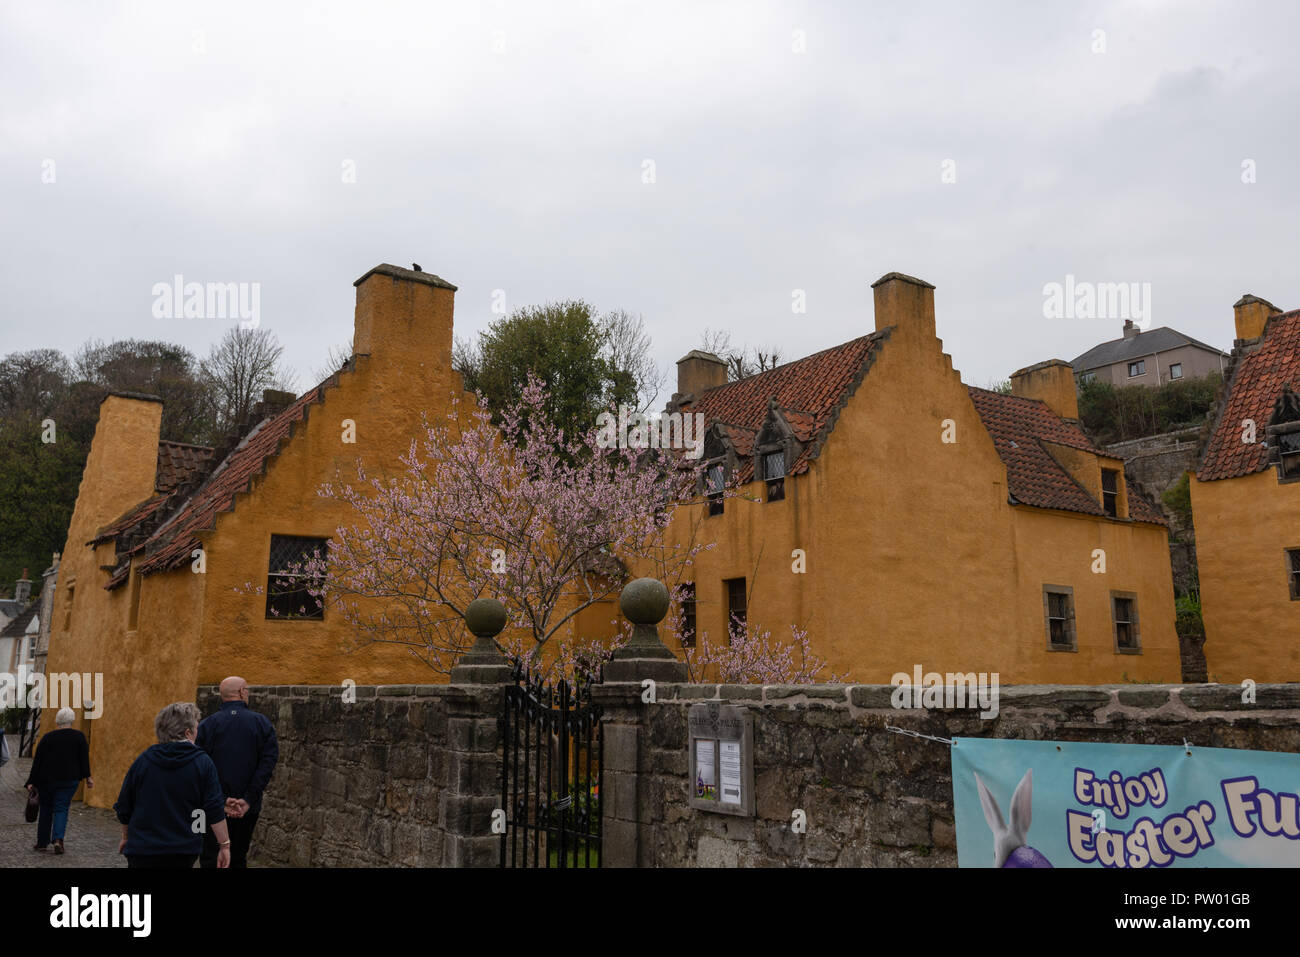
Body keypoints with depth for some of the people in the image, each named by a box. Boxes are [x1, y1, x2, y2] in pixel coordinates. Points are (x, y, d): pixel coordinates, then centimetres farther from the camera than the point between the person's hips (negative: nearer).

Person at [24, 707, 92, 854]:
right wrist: (87, 777, -2)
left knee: (45, 809, 15)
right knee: (61, 809, 3)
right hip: (69, 780, -1)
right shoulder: (79, 737, -1)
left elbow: (37, 761, 0)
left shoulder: (48, 737, 1)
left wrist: (31, 781, 2)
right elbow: (84, 758, -5)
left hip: (46, 780, 1)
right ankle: (58, 839, -16)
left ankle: (42, 842, 20)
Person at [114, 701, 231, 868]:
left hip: (142, 849, 1)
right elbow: (215, 811, -9)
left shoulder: (143, 761, -1)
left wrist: (126, 837, 25)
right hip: (184, 851, -1)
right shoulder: (203, 763, -8)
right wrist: (225, 845, -2)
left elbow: (123, 809, 8)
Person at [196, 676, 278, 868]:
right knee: (239, 859, 15)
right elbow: (269, 761, -9)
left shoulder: (207, 724, -3)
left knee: (210, 860, 4)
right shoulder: (262, 723, -2)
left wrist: (221, 800, -8)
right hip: (249, 809, 1)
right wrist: (248, 800, -9)